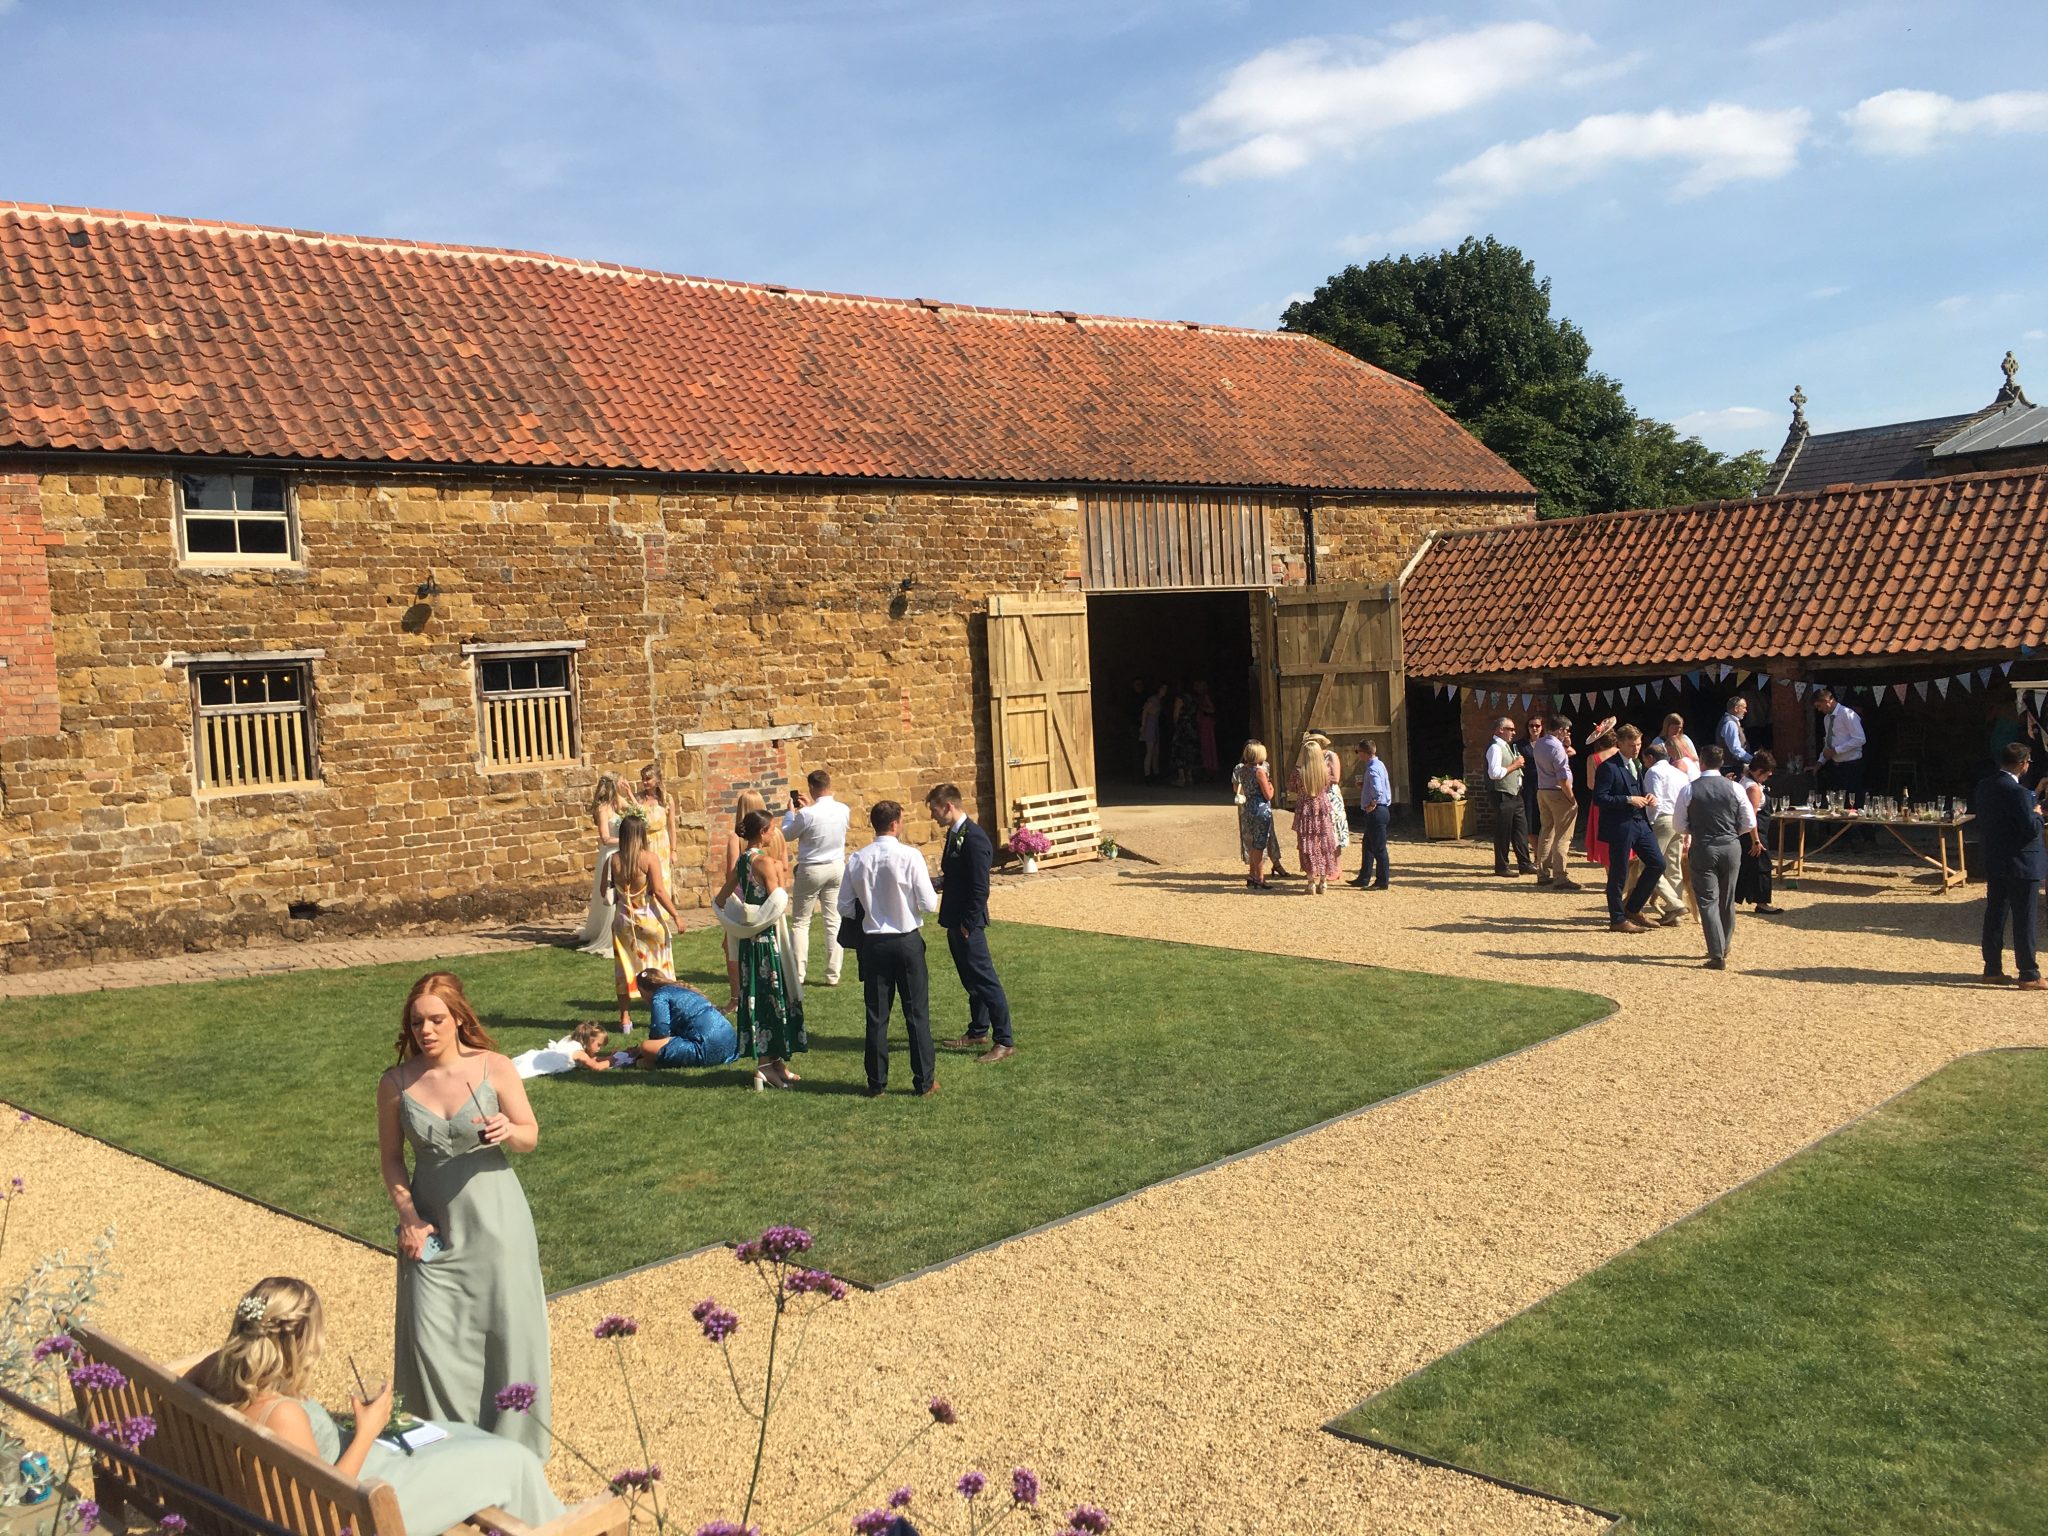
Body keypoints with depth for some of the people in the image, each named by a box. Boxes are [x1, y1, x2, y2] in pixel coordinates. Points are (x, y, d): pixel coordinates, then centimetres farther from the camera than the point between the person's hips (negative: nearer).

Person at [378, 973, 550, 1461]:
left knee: (506, 1329, 3)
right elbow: (391, 1158, 5)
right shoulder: (396, 1084, -5)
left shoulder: (494, 1068, -9)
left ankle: (511, 1444, 20)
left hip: (495, 1221, -1)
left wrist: (508, 1131, -25)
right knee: (431, 1337, 2)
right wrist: (408, 1216, -6)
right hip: (433, 1227, 2)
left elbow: (531, 1137, -3)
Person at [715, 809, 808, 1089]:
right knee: (771, 996, -2)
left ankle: (773, 1061, 20)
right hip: (768, 937, -8)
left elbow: (721, 899, 14)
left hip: (750, 937, 8)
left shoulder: (741, 860, 9)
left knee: (758, 996, 12)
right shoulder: (765, 861, -16)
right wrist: (782, 877, -8)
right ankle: (768, 1064, 1)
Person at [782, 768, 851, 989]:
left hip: (811, 870, -4)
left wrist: (790, 812, 8)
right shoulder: (843, 810, -4)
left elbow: (786, 835, -4)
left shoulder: (807, 814, -20)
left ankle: (799, 975, 5)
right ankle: (833, 975, 9)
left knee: (800, 922, 8)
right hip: (837, 867, 4)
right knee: (834, 921, 8)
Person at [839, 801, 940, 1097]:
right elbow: (929, 904, -13)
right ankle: (925, 1082, 13)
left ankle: (876, 1083, 17)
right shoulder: (910, 856, -15)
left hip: (873, 942, 3)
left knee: (876, 1016, 11)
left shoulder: (857, 860, -5)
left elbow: (845, 908, 0)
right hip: (907, 942, -3)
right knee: (917, 1014, 8)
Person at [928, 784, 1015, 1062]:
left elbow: (980, 888, -21)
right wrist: (939, 883, 2)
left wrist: (968, 924, -18)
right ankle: (978, 1033, 30)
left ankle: (1005, 1041, 2)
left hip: (968, 924, -10)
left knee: (985, 981, -4)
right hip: (955, 921, 10)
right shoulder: (953, 833, 9)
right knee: (971, 981, 19)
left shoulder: (974, 839, -21)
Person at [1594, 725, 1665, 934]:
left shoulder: (1636, 765, 15)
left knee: (1657, 864, 7)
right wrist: (1629, 800, -22)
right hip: (1619, 826, -8)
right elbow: (1599, 798, -19)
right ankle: (1617, 919, 12)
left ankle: (1633, 908, 21)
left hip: (1640, 823, 8)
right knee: (1618, 874, 0)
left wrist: (1647, 797, 5)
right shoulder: (1609, 767, -13)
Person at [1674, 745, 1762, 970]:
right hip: (1731, 846, 3)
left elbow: (1680, 825, -1)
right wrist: (1755, 841, 23)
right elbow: (1749, 822, 3)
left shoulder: (1688, 790, -9)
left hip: (1703, 848, -3)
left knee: (1708, 901, -1)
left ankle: (1717, 956, -9)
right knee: (1727, 901, 17)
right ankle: (1723, 949, 33)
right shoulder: (1734, 789, -4)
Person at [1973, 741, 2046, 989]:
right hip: (2021, 864, -8)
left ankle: (1992, 968, 19)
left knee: (1994, 915, 13)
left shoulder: (1984, 787, 3)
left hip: (1993, 862, 8)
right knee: (2024, 921, 0)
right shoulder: (2018, 793, -22)